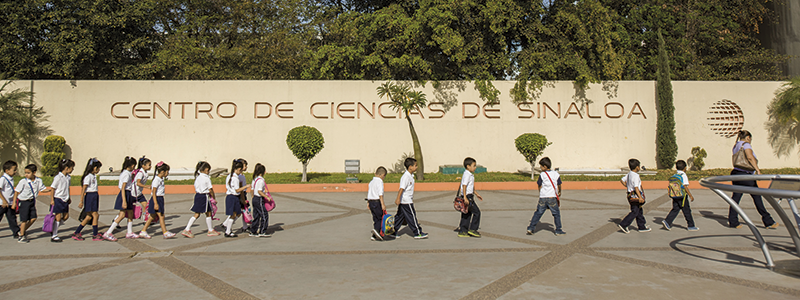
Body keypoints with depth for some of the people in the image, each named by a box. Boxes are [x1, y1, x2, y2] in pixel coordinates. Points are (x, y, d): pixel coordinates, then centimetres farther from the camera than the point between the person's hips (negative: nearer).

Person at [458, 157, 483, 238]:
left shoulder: (470, 175, 17)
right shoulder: (467, 175, -16)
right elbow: (464, 186, -23)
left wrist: (476, 194, 32)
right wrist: (465, 198, -28)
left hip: (469, 196, 10)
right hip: (467, 197, -10)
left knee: (466, 214, 11)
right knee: (476, 212, -5)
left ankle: (462, 231, 14)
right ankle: (472, 229, 1)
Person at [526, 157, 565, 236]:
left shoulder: (542, 175, -2)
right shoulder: (556, 174, 4)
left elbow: (540, 186, 3)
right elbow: (559, 186, 13)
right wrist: (559, 193, 32)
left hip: (543, 197, 0)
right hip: (552, 197, 0)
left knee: (538, 213, 10)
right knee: (556, 213, 11)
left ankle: (531, 228, 9)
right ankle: (558, 230, 14)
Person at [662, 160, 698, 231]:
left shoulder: (674, 176, 9)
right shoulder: (683, 175, -11)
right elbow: (685, 187, -14)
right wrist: (691, 196, -9)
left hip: (674, 196, 6)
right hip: (682, 196, -6)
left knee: (675, 209, 10)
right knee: (687, 211, 5)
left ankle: (667, 221, -4)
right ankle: (691, 226, 13)